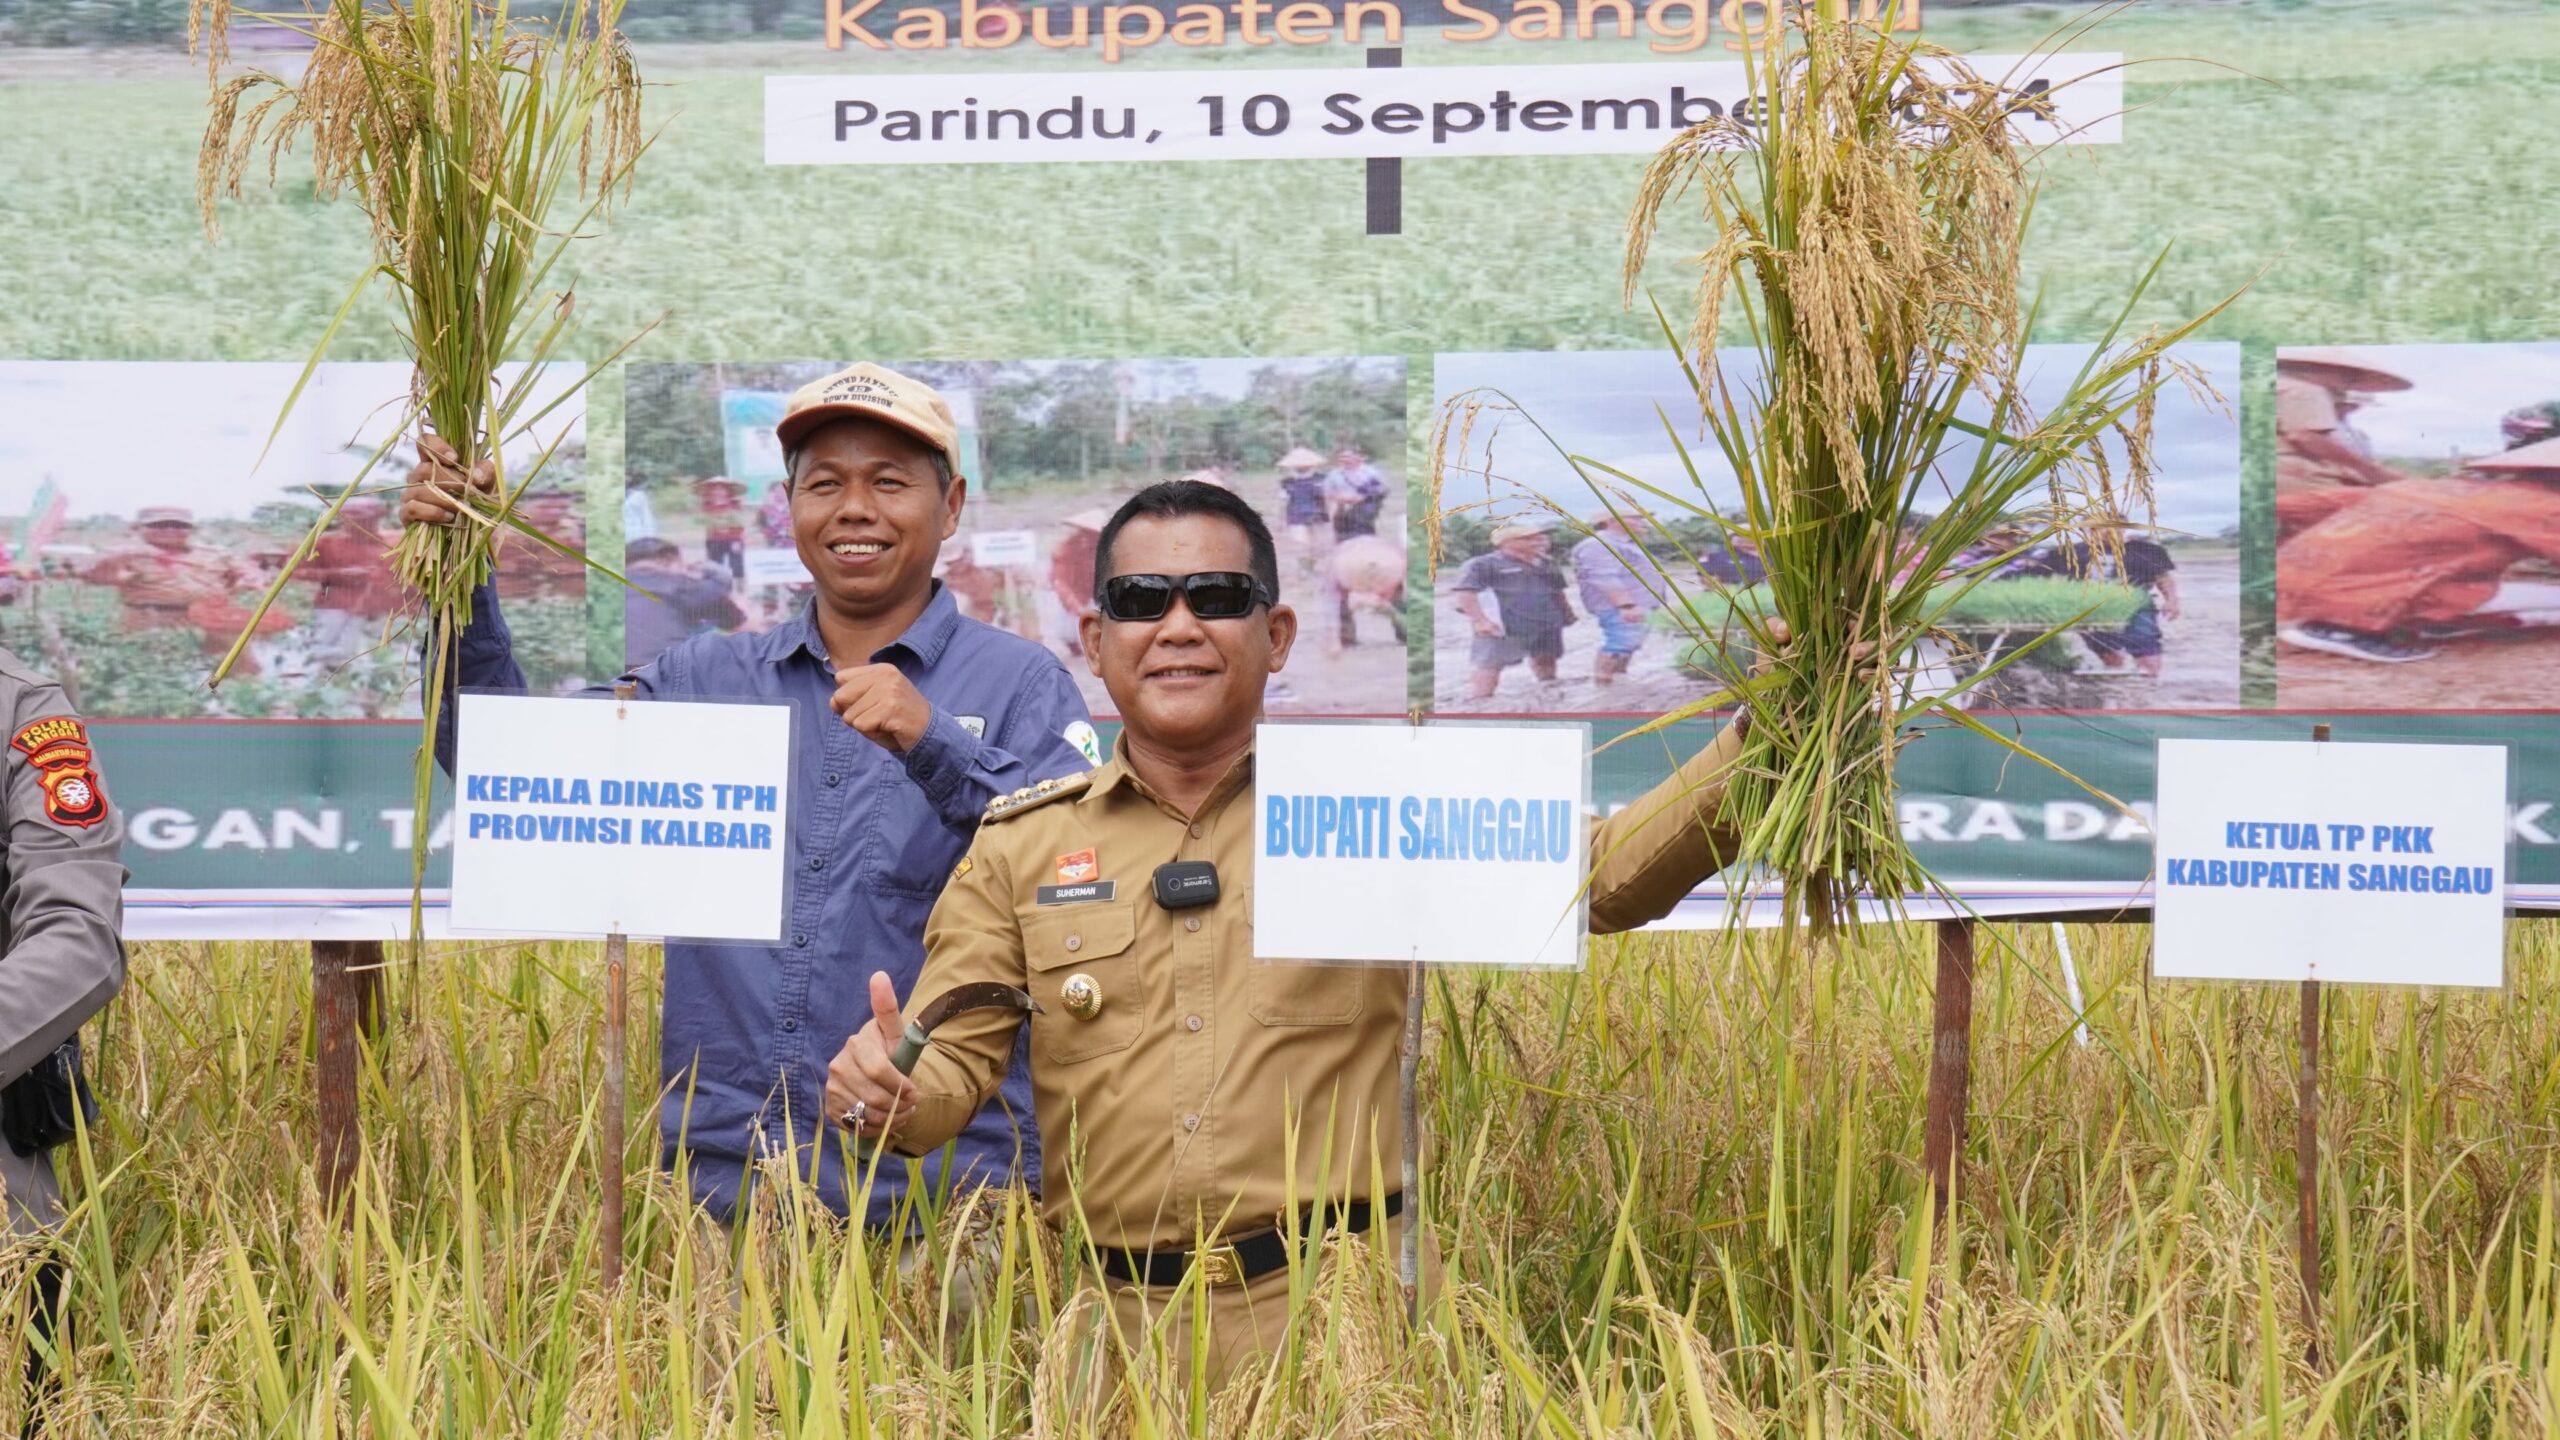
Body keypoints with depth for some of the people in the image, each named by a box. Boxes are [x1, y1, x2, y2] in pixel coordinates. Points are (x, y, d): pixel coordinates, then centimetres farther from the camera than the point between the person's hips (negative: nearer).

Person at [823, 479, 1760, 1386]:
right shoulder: (1019, 847, 11)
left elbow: (1601, 875, -1)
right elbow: (952, 1061, 7)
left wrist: (1754, 748, -15)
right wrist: (888, 1092, -17)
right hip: (1110, 1322, 1)